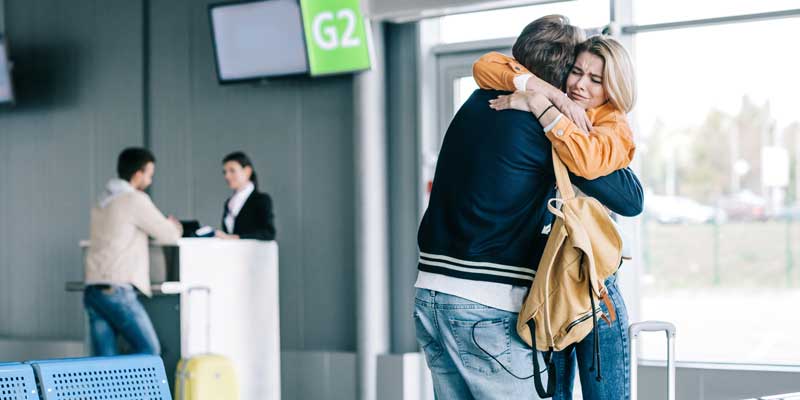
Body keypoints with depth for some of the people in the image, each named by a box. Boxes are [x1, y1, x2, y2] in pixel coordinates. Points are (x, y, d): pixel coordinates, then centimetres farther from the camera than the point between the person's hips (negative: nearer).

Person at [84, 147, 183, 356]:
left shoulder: (102, 201, 19)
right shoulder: (135, 199, -6)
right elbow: (169, 235, -2)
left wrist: (167, 226, 28)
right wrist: (175, 227, 21)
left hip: (93, 290, 8)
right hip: (117, 290, -8)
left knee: (105, 362, 4)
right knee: (149, 349, -4)